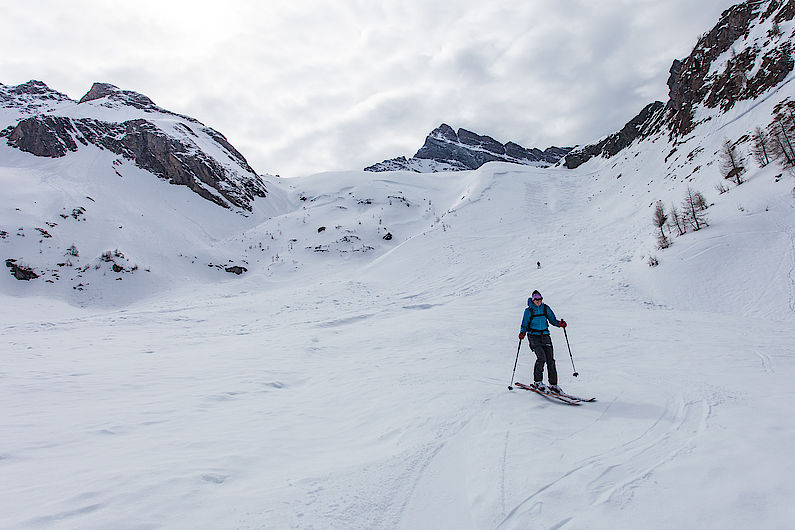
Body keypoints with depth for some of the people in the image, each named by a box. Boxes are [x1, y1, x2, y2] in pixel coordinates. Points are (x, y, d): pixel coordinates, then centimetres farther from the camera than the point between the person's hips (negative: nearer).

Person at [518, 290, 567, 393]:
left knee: (550, 360, -5)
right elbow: (524, 325, 1)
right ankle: (537, 381, -2)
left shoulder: (546, 308, 6)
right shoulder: (529, 311, -2)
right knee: (541, 357, -19)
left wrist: (559, 323, -10)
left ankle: (553, 384, 4)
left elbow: (552, 320, 11)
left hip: (545, 336, 3)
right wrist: (522, 333, -18)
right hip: (533, 336, -3)